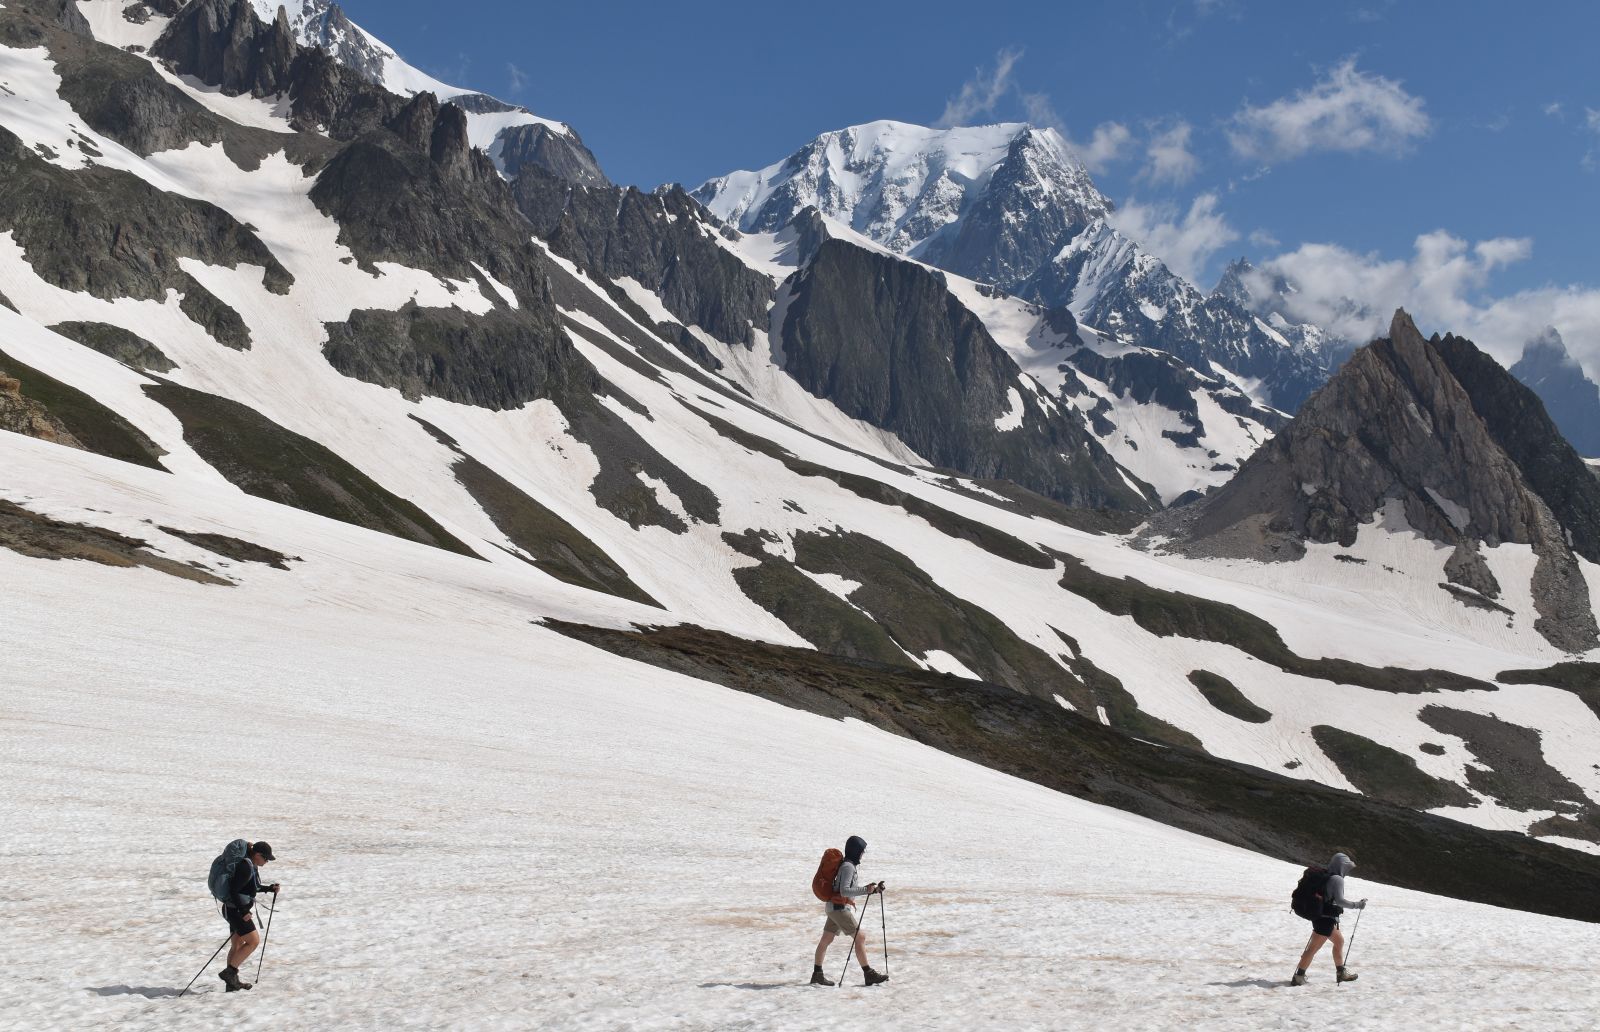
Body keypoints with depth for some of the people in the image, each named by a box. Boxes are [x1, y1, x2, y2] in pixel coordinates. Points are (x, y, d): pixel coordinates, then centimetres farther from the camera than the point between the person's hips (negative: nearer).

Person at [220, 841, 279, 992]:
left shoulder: (253, 866, 9)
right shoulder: (245, 867, -22)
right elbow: (233, 891, -25)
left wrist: (270, 888, 11)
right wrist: (243, 912, -23)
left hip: (239, 910, 10)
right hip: (235, 910, -10)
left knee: (238, 946, 15)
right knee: (254, 941, -9)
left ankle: (232, 982, 21)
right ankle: (229, 972, -5)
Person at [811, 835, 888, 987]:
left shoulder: (851, 865, 14)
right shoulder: (848, 867, -17)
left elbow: (852, 888, 22)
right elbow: (844, 891, -26)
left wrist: (871, 889, 13)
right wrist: (866, 890, -29)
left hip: (833, 907, 10)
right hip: (838, 907, -10)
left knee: (826, 940, 13)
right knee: (860, 936, -9)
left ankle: (817, 974, 19)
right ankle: (868, 974, -7)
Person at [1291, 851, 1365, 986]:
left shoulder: (1327, 877, 11)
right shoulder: (1337, 879, -15)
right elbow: (1339, 900, -22)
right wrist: (1356, 905, -14)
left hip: (1320, 916, 10)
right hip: (1326, 919, -10)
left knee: (1339, 941, 24)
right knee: (1314, 947, -7)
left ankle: (1341, 972, 34)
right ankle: (1298, 977, -7)